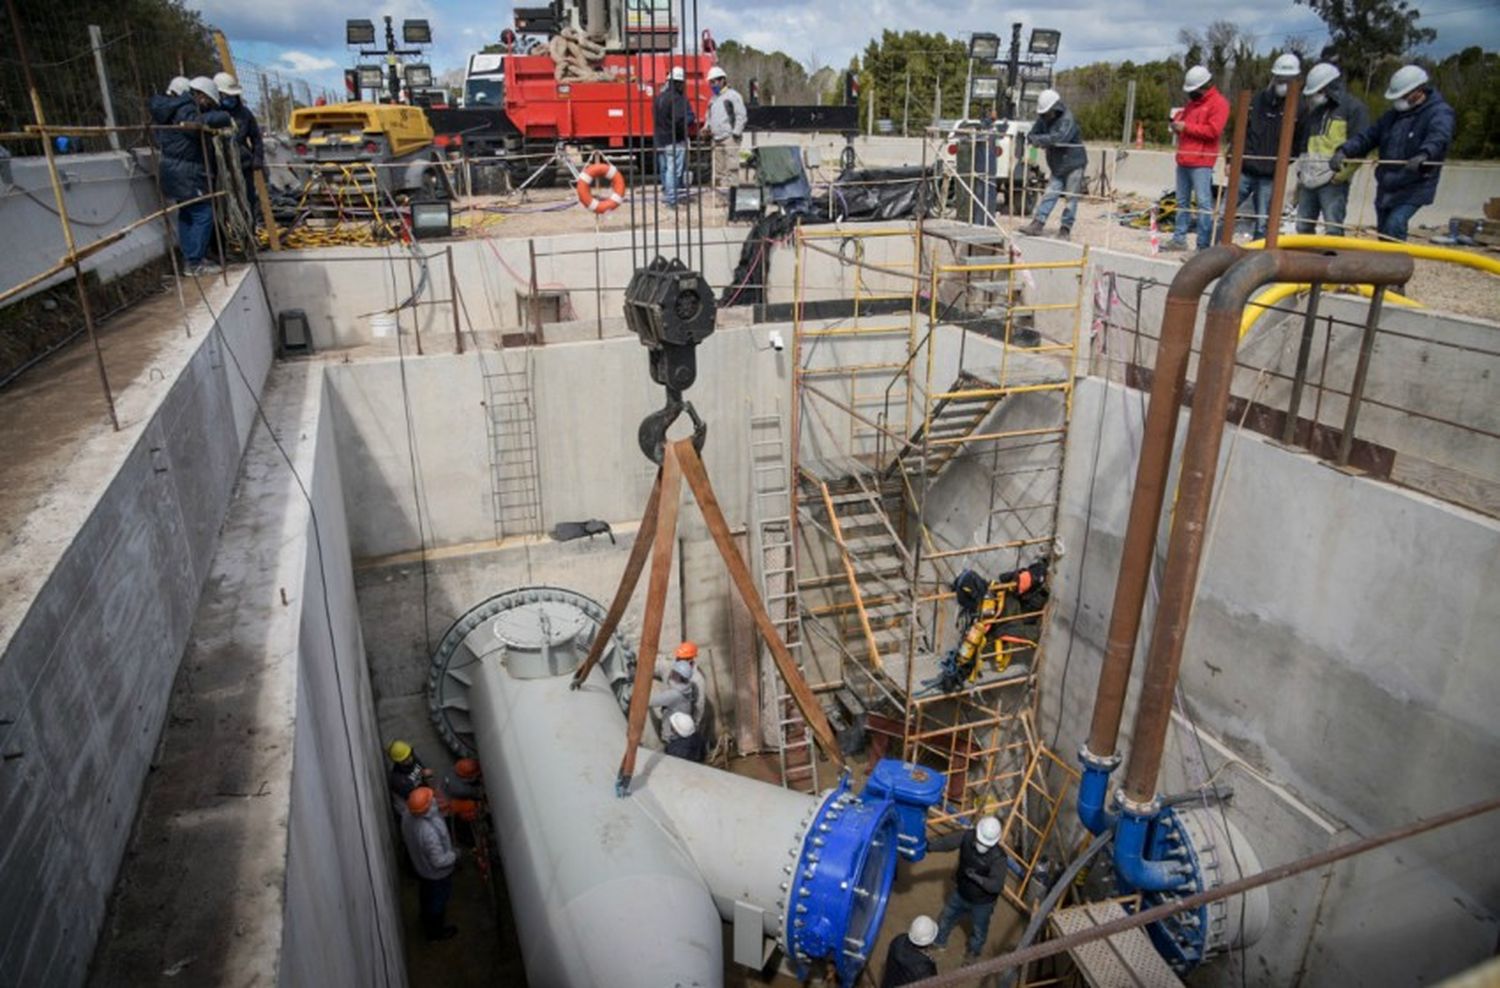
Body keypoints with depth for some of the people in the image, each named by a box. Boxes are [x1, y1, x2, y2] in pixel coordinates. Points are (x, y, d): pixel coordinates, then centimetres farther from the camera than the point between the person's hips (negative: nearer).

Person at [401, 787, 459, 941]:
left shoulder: (408, 816, -22)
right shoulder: (429, 832, -46)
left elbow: (405, 837, -1)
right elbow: (439, 861, -34)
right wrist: (454, 855, -16)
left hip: (420, 866, 7)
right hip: (437, 873, -7)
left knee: (426, 895, 33)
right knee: (438, 901, 22)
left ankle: (427, 922, 60)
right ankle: (436, 931, 48)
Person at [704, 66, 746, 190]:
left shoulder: (732, 95, -3)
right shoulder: (713, 99, 21)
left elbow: (741, 115, -9)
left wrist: (736, 133, -15)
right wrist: (707, 127, 7)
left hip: (729, 138, -8)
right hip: (717, 139, 8)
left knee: (731, 167, -11)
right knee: (719, 169, 11)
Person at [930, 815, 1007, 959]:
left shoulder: (998, 857, -36)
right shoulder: (966, 837, -26)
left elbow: (996, 885, -36)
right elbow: (945, 841, -23)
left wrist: (976, 877, -46)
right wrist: (926, 845, -38)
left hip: (981, 902, -3)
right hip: (960, 893, 4)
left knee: (978, 931, 26)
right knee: (946, 917, 27)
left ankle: (973, 952, 57)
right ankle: (938, 941, 56)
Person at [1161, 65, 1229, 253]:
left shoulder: (1218, 103, -5)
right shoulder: (1193, 101, 21)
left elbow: (1213, 130, -15)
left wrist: (1186, 127, -14)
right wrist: (1177, 122, 9)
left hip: (1201, 162, -9)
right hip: (1183, 160, 9)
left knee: (1204, 203, -9)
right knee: (1182, 202, 12)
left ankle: (1204, 245, -9)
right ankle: (1179, 239, 19)